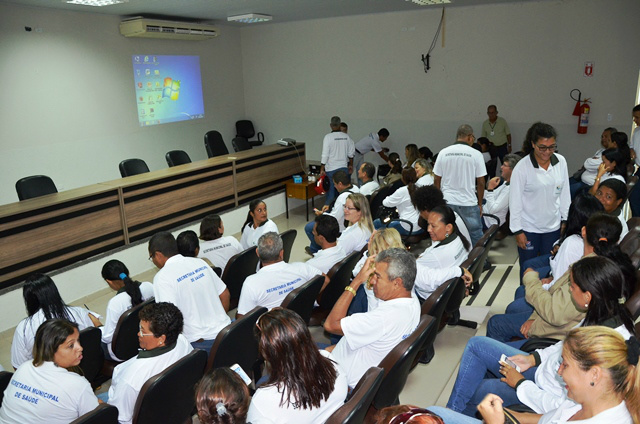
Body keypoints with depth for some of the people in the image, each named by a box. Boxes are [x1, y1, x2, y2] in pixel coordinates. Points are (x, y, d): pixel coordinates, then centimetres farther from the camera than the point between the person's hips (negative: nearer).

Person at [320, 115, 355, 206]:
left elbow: (325, 155, -13)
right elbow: (351, 153, 8)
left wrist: (322, 169, -6)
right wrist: (351, 165, 21)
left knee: (331, 191, 3)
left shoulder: (328, 137, -11)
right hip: (344, 168, 3)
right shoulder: (346, 136, 1)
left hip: (331, 169, -3)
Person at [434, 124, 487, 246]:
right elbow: (480, 182, -3)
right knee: (475, 235, 10)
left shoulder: (443, 153, 2)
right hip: (469, 203, -3)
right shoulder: (476, 154, -5)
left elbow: (437, 180, 5)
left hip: (447, 201, 3)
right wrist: (480, 203, 8)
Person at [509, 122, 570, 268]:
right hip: (528, 228, -3)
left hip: (553, 227, 3)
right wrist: (518, 231, -8)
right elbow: (515, 201, -10)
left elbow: (564, 193, 7)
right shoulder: (522, 167, -15)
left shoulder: (561, 162, -4)